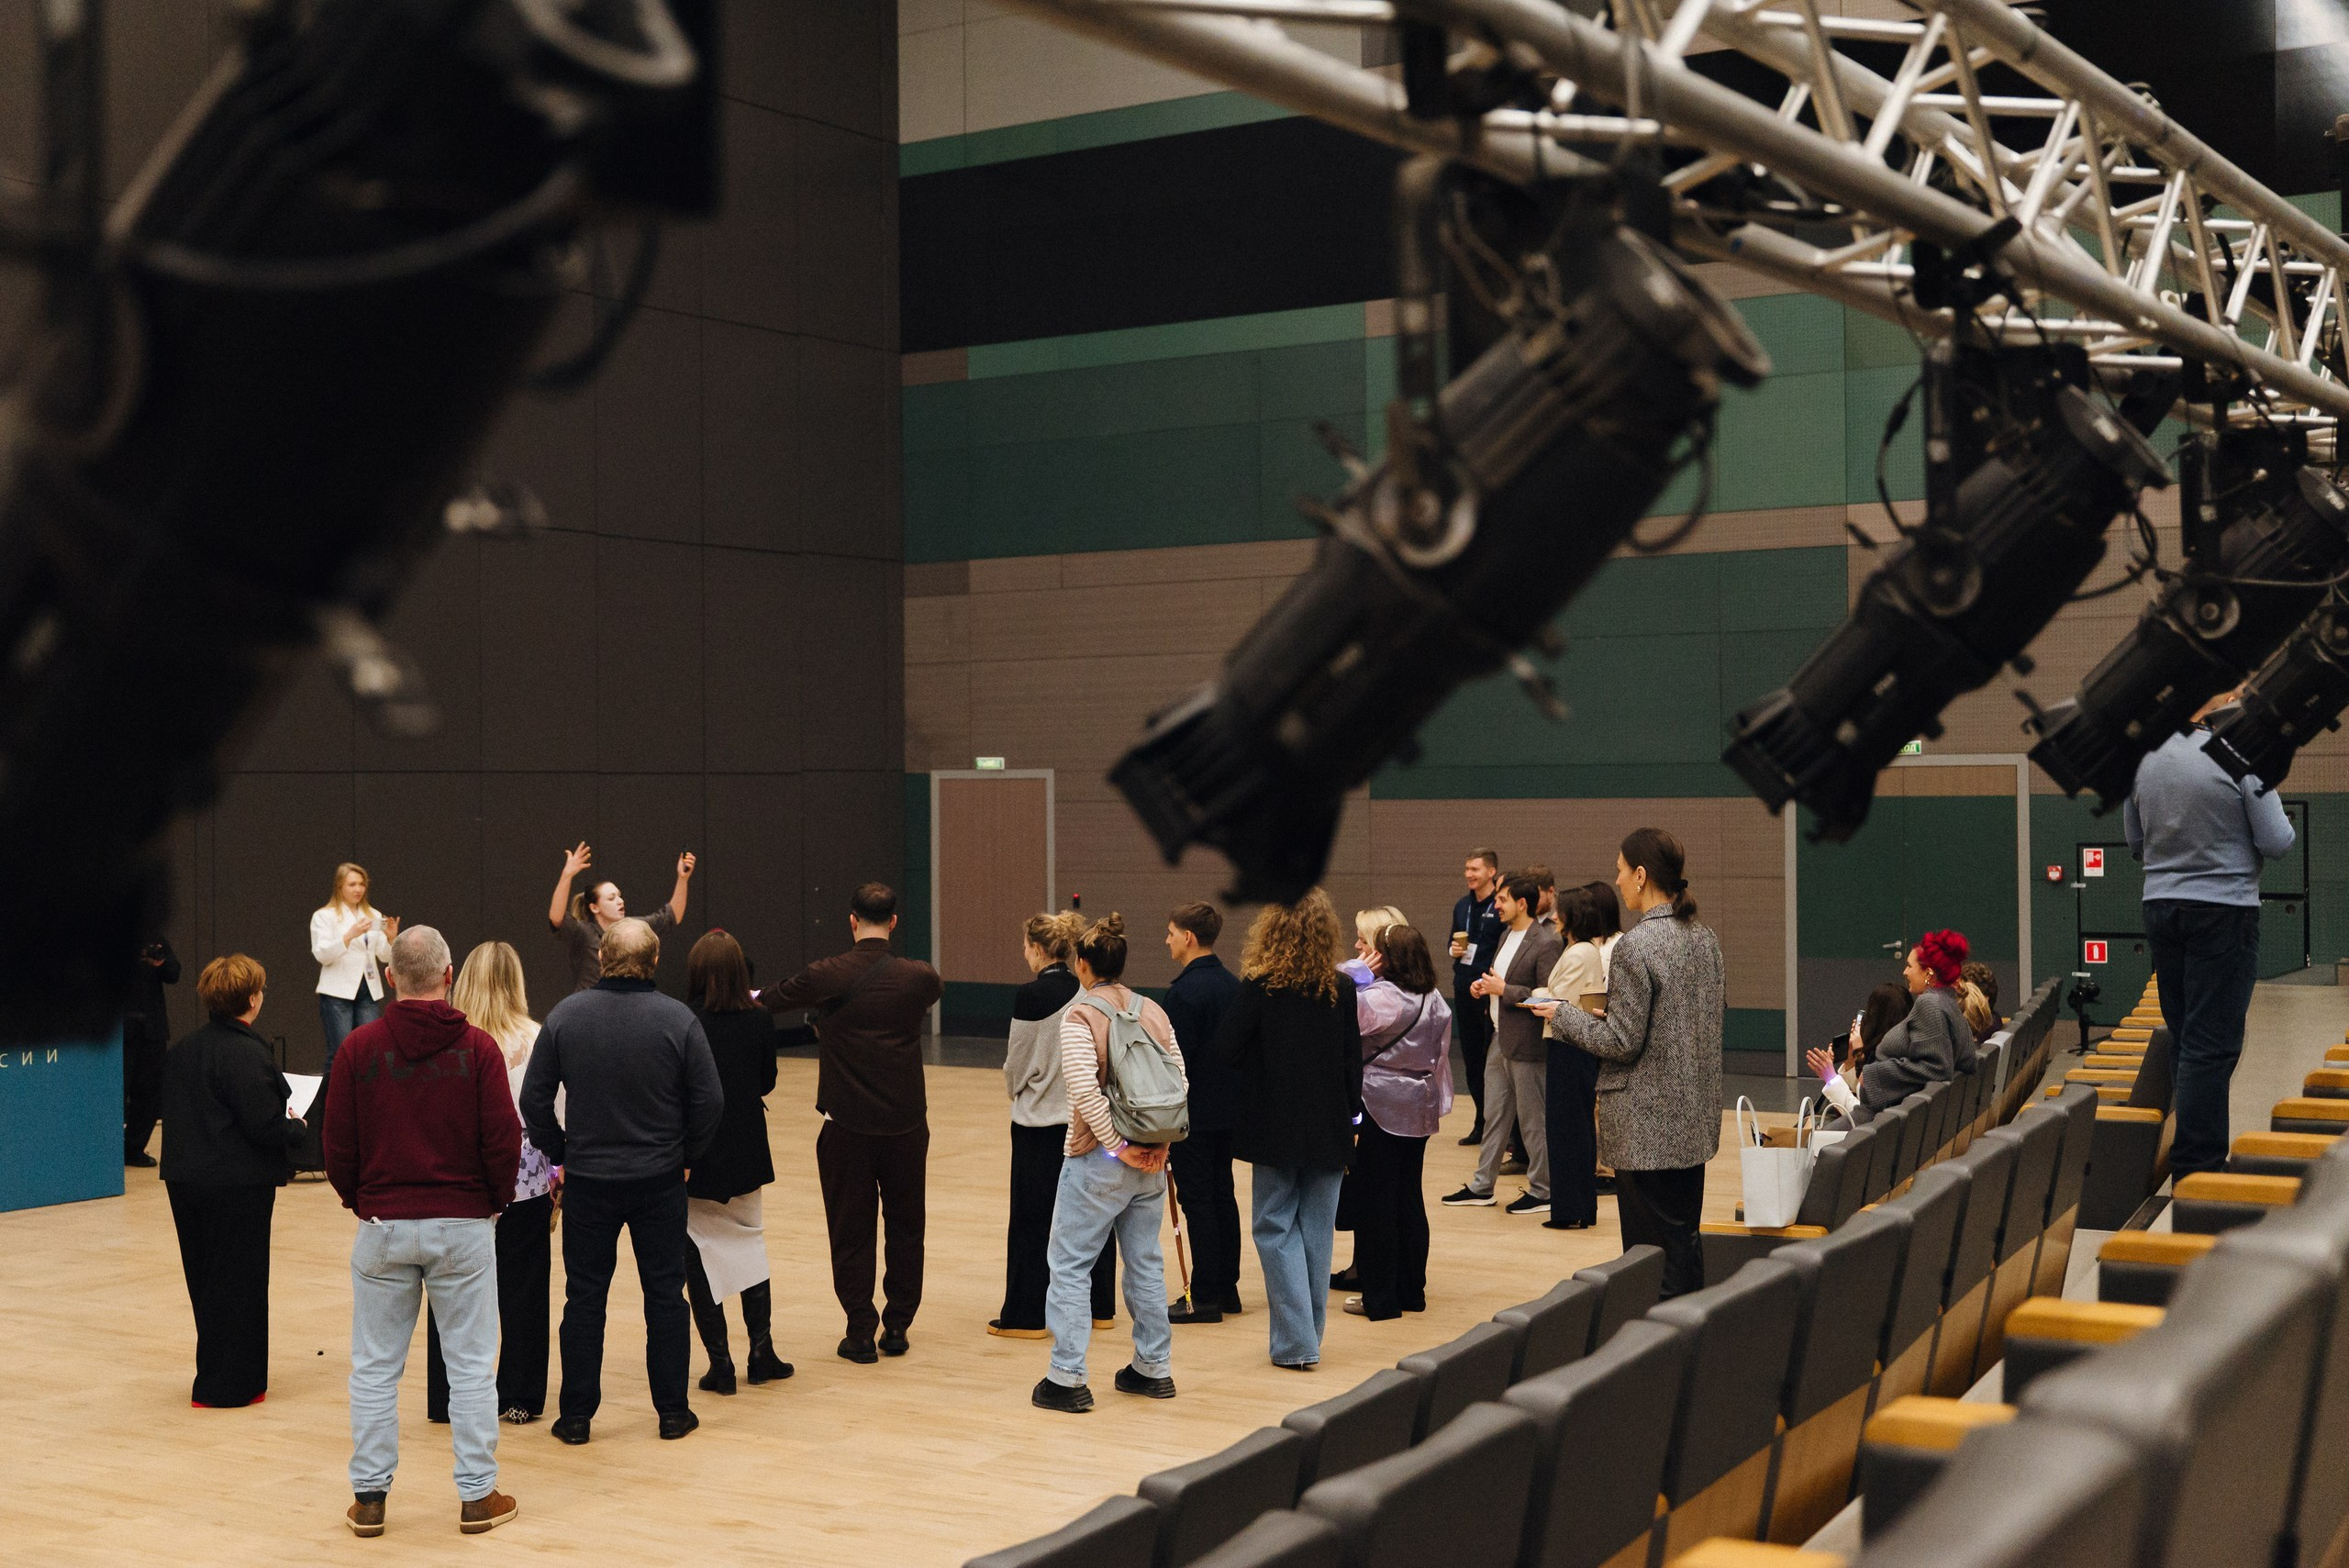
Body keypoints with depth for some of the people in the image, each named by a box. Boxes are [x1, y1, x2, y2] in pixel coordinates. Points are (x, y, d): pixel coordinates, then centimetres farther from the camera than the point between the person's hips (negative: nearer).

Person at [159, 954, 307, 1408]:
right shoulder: (247, 1054, -19)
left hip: (185, 1179, 8)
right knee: (239, 1281, 3)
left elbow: (176, 1113, 15)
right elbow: (266, 1126, -22)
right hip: (238, 1184, -8)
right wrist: (297, 1126, -1)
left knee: (205, 1278, 17)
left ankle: (217, 1377, 29)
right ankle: (226, 1386, 9)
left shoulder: (183, 1050, 7)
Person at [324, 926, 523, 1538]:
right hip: (464, 1224, -1)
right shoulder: (478, 1047, -8)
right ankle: (477, 1496, 10)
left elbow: (337, 1143, -1)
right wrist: (495, 1200, 8)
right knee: (471, 1365, 6)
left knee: (375, 1367, 10)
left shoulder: (359, 1047, -4)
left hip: (383, 1226, 2)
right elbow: (504, 1139, -9)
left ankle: (369, 1498, 15)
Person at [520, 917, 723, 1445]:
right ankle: (672, 1411, 15)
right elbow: (709, 1101, -9)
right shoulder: (678, 1019, -11)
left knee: (584, 1297, 10)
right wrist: (685, 1154, 7)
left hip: (587, 1180, 1)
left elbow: (534, 1099, -4)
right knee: (665, 1294, 10)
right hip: (660, 1182, -1)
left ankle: (576, 1416, 14)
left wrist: (561, 1152, 9)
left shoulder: (565, 1015, -7)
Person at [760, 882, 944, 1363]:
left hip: (848, 1125, -1)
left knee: (851, 1232, 9)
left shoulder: (826, 976, -9)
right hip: (906, 1124, 2)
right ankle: (896, 1327, 20)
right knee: (905, 1227, 16)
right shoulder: (919, 977, -4)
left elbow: (767, 1003, 6)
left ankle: (861, 1333, 11)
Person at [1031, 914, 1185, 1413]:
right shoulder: (1153, 1011, 4)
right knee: (1145, 1263, 16)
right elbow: (1180, 1082, 2)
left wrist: (1117, 1146, -15)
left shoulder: (1079, 1015, -12)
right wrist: (1160, 1143, 2)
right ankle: (1154, 1368, 23)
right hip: (1149, 1162, 6)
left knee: (1070, 1265, 2)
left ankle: (1067, 1379, 1)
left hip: (1097, 1162, -6)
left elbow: (1085, 1090, -23)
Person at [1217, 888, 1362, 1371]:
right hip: (1329, 1128, 3)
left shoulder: (1259, 988, -14)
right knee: (1316, 1229, 12)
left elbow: (1225, 1051, -11)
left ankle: (1296, 1342, -2)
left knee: (1276, 1227, 5)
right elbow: (1354, 1059, 3)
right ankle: (1309, 1335, 20)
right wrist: (1351, 1115, 14)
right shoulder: (1342, 989, -4)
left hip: (1276, 1128, -3)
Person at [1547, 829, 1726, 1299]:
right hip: (1695, 1119, 8)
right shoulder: (1705, 940, 6)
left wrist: (1564, 1014, -3)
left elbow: (1622, 1043, -19)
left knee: (1652, 1248, -1)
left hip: (1647, 1125, -8)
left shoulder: (1635, 947, -19)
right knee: (1686, 1238, 16)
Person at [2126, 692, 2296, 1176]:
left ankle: (2197, 1152, 21)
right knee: (2212, 1045, -2)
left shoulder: (2141, 758, 3)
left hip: (2161, 905, 6)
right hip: (2224, 908, -6)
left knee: (2184, 1039, 14)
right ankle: (2196, 1166, -2)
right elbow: (2276, 842, -10)